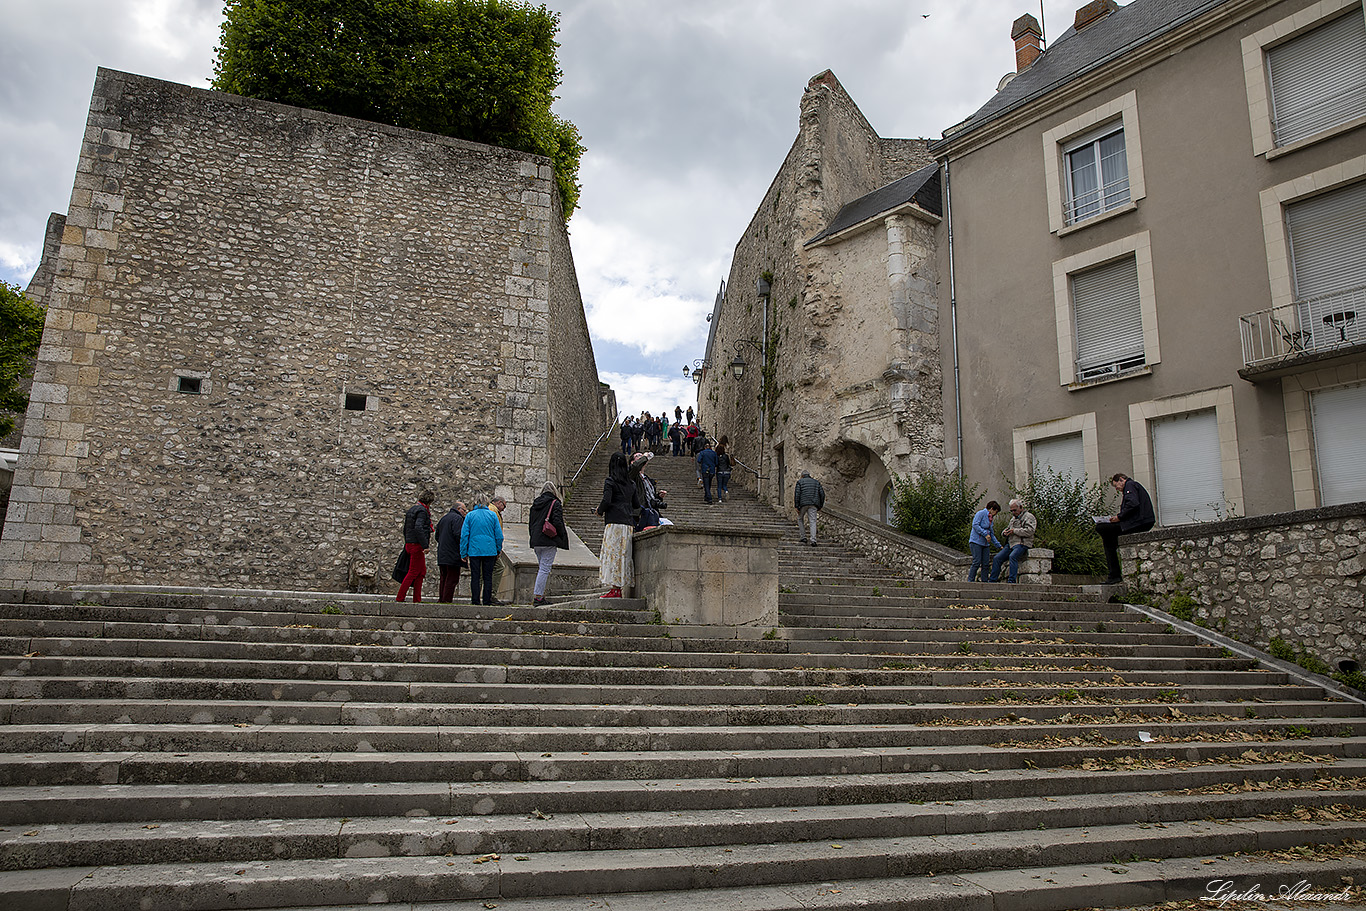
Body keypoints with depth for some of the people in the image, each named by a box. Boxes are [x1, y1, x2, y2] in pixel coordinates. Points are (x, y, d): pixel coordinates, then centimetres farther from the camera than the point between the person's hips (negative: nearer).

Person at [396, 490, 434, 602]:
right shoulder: (422, 510, -13)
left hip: (410, 544, 10)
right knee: (413, 572, -4)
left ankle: (417, 600, 14)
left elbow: (405, 528, 21)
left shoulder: (411, 509, 17)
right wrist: (425, 545, -24)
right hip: (417, 545, -10)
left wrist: (406, 544, 25)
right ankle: (399, 598, -2)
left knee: (422, 571, 13)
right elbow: (418, 528, -26)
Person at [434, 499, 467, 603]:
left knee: (444, 578, 15)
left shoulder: (443, 518, 20)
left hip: (442, 555, 9)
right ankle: (447, 600, -10)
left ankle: (441, 598, 17)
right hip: (453, 555, -9)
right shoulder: (457, 518, -10)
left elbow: (437, 536, 23)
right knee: (452, 578, -7)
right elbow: (458, 535, -21)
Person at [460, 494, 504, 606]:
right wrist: (498, 550, 13)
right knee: (488, 577, 6)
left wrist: (463, 553, 4)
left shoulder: (470, 515, 1)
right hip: (489, 551, 0)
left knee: (475, 577, 5)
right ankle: (487, 600, 5)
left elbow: (464, 535, -1)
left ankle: (475, 600, 4)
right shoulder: (492, 515, 0)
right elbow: (499, 535, 1)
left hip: (474, 550, 0)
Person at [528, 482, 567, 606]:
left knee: (542, 567, 15)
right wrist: (562, 536, -2)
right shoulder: (555, 504, -5)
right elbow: (557, 522, -15)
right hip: (549, 542, -7)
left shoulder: (535, 504, 15)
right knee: (545, 569, -6)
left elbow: (530, 523, 18)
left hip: (536, 542, 7)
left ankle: (540, 595, 11)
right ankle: (538, 596, -9)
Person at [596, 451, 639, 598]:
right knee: (623, 554, 8)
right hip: (627, 523, 6)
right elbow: (636, 504, 15)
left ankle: (614, 589, -7)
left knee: (612, 553, -5)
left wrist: (599, 511, 3)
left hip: (614, 523, -6)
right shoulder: (631, 483, 13)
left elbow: (606, 500, -15)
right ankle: (620, 588, 9)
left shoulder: (610, 481, -5)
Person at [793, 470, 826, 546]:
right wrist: (820, 507, 14)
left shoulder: (800, 482, 10)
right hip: (813, 505, 2)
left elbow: (797, 494, -3)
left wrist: (797, 507, -3)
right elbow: (822, 494, 11)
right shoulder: (816, 482, 19)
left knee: (800, 519, 18)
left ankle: (803, 537, 10)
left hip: (803, 503, -2)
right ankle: (813, 540, -18)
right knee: (813, 522, -2)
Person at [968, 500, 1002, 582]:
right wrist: (985, 534, -18)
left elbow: (991, 534, 27)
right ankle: (970, 581, -10)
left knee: (985, 564, 2)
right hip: (976, 542, -8)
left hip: (985, 544, 8)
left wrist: (999, 545, 24)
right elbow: (975, 525, -16)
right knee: (977, 562, -13)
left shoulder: (990, 518, 23)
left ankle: (985, 582, 6)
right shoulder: (981, 513, -2)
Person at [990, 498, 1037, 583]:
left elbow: (1029, 531, -15)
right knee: (997, 558, -7)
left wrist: (1014, 531, -14)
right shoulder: (1013, 518, 26)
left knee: (1012, 556, -34)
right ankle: (993, 580, -5)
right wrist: (1006, 531, 8)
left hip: (1022, 544, -8)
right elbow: (1008, 528, 34)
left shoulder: (1029, 516, 0)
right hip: (1010, 543, 8)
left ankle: (1012, 580, -33)